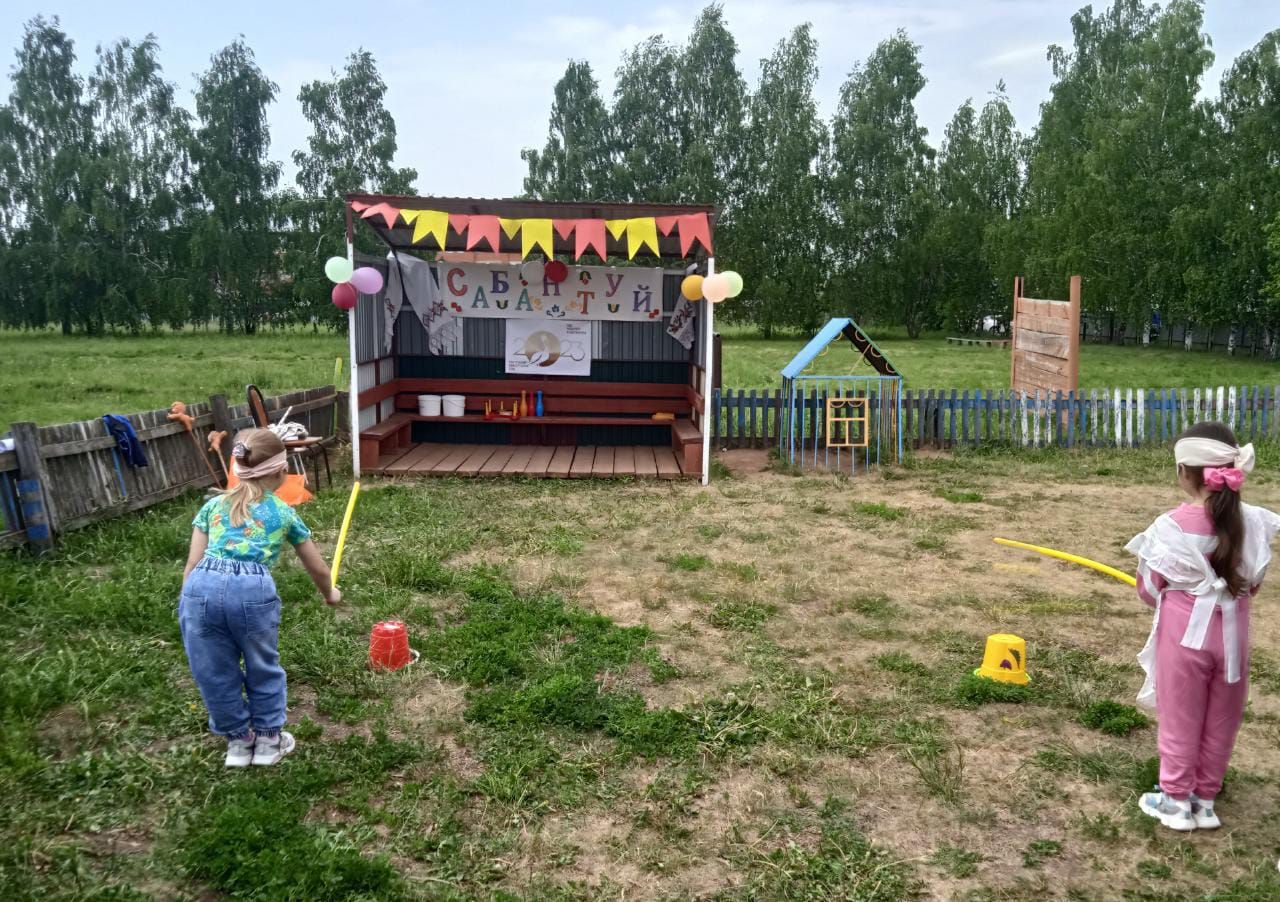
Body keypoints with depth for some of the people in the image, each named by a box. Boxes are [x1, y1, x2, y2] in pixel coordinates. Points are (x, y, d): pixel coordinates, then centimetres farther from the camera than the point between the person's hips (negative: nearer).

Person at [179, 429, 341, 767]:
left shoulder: (213, 505, 23)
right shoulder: (283, 513, 20)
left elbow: (192, 564, 16)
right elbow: (317, 567, 31)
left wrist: (187, 607, 22)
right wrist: (329, 594, 50)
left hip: (202, 587, 2)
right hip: (253, 590, -2)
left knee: (214, 673, 21)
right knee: (263, 669, 21)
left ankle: (238, 740, 37)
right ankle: (268, 739, 36)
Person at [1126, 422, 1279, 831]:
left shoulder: (1172, 527, -18)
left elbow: (1149, 590, -9)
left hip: (1184, 633, -4)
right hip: (1230, 633, 4)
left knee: (1180, 719, 12)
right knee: (1220, 720, 17)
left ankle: (1176, 800, 24)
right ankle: (1205, 799, 29)